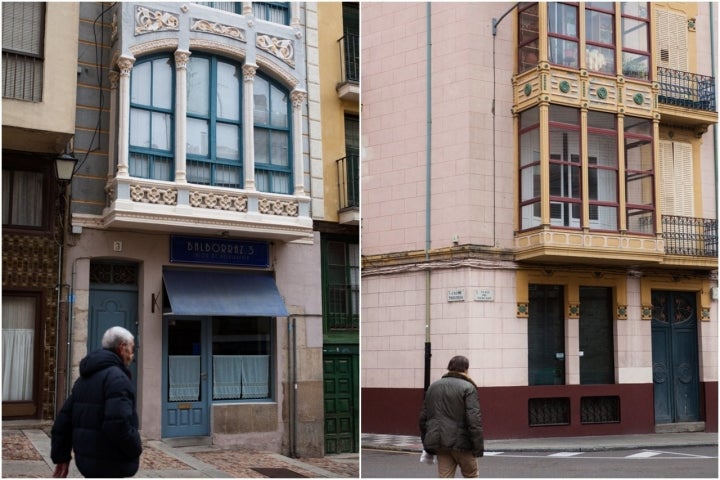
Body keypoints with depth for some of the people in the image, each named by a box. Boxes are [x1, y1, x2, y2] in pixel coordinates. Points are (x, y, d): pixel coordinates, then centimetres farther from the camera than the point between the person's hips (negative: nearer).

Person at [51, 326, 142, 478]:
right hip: (111, 463, -10)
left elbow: (64, 419, 15)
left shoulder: (85, 378, 15)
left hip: (86, 459, 10)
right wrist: (135, 448, -12)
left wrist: (61, 456, 18)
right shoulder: (117, 377, -16)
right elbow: (117, 423, -28)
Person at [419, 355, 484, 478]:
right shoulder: (468, 387, -8)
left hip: (439, 443, 5)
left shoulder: (433, 386, 11)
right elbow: (474, 420, -16)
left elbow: (423, 417, 13)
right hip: (460, 442, -5)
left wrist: (426, 443, 19)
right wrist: (478, 447, -13)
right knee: (471, 475, 14)